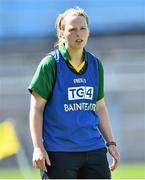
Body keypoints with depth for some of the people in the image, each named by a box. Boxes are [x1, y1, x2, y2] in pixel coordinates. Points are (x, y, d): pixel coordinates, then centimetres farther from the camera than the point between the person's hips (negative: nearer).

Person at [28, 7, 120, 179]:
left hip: (94, 149, 5)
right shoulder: (50, 63, -4)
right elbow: (36, 108, -5)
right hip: (58, 152, -5)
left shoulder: (95, 65, 12)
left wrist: (111, 143, 16)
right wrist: (38, 147, -12)